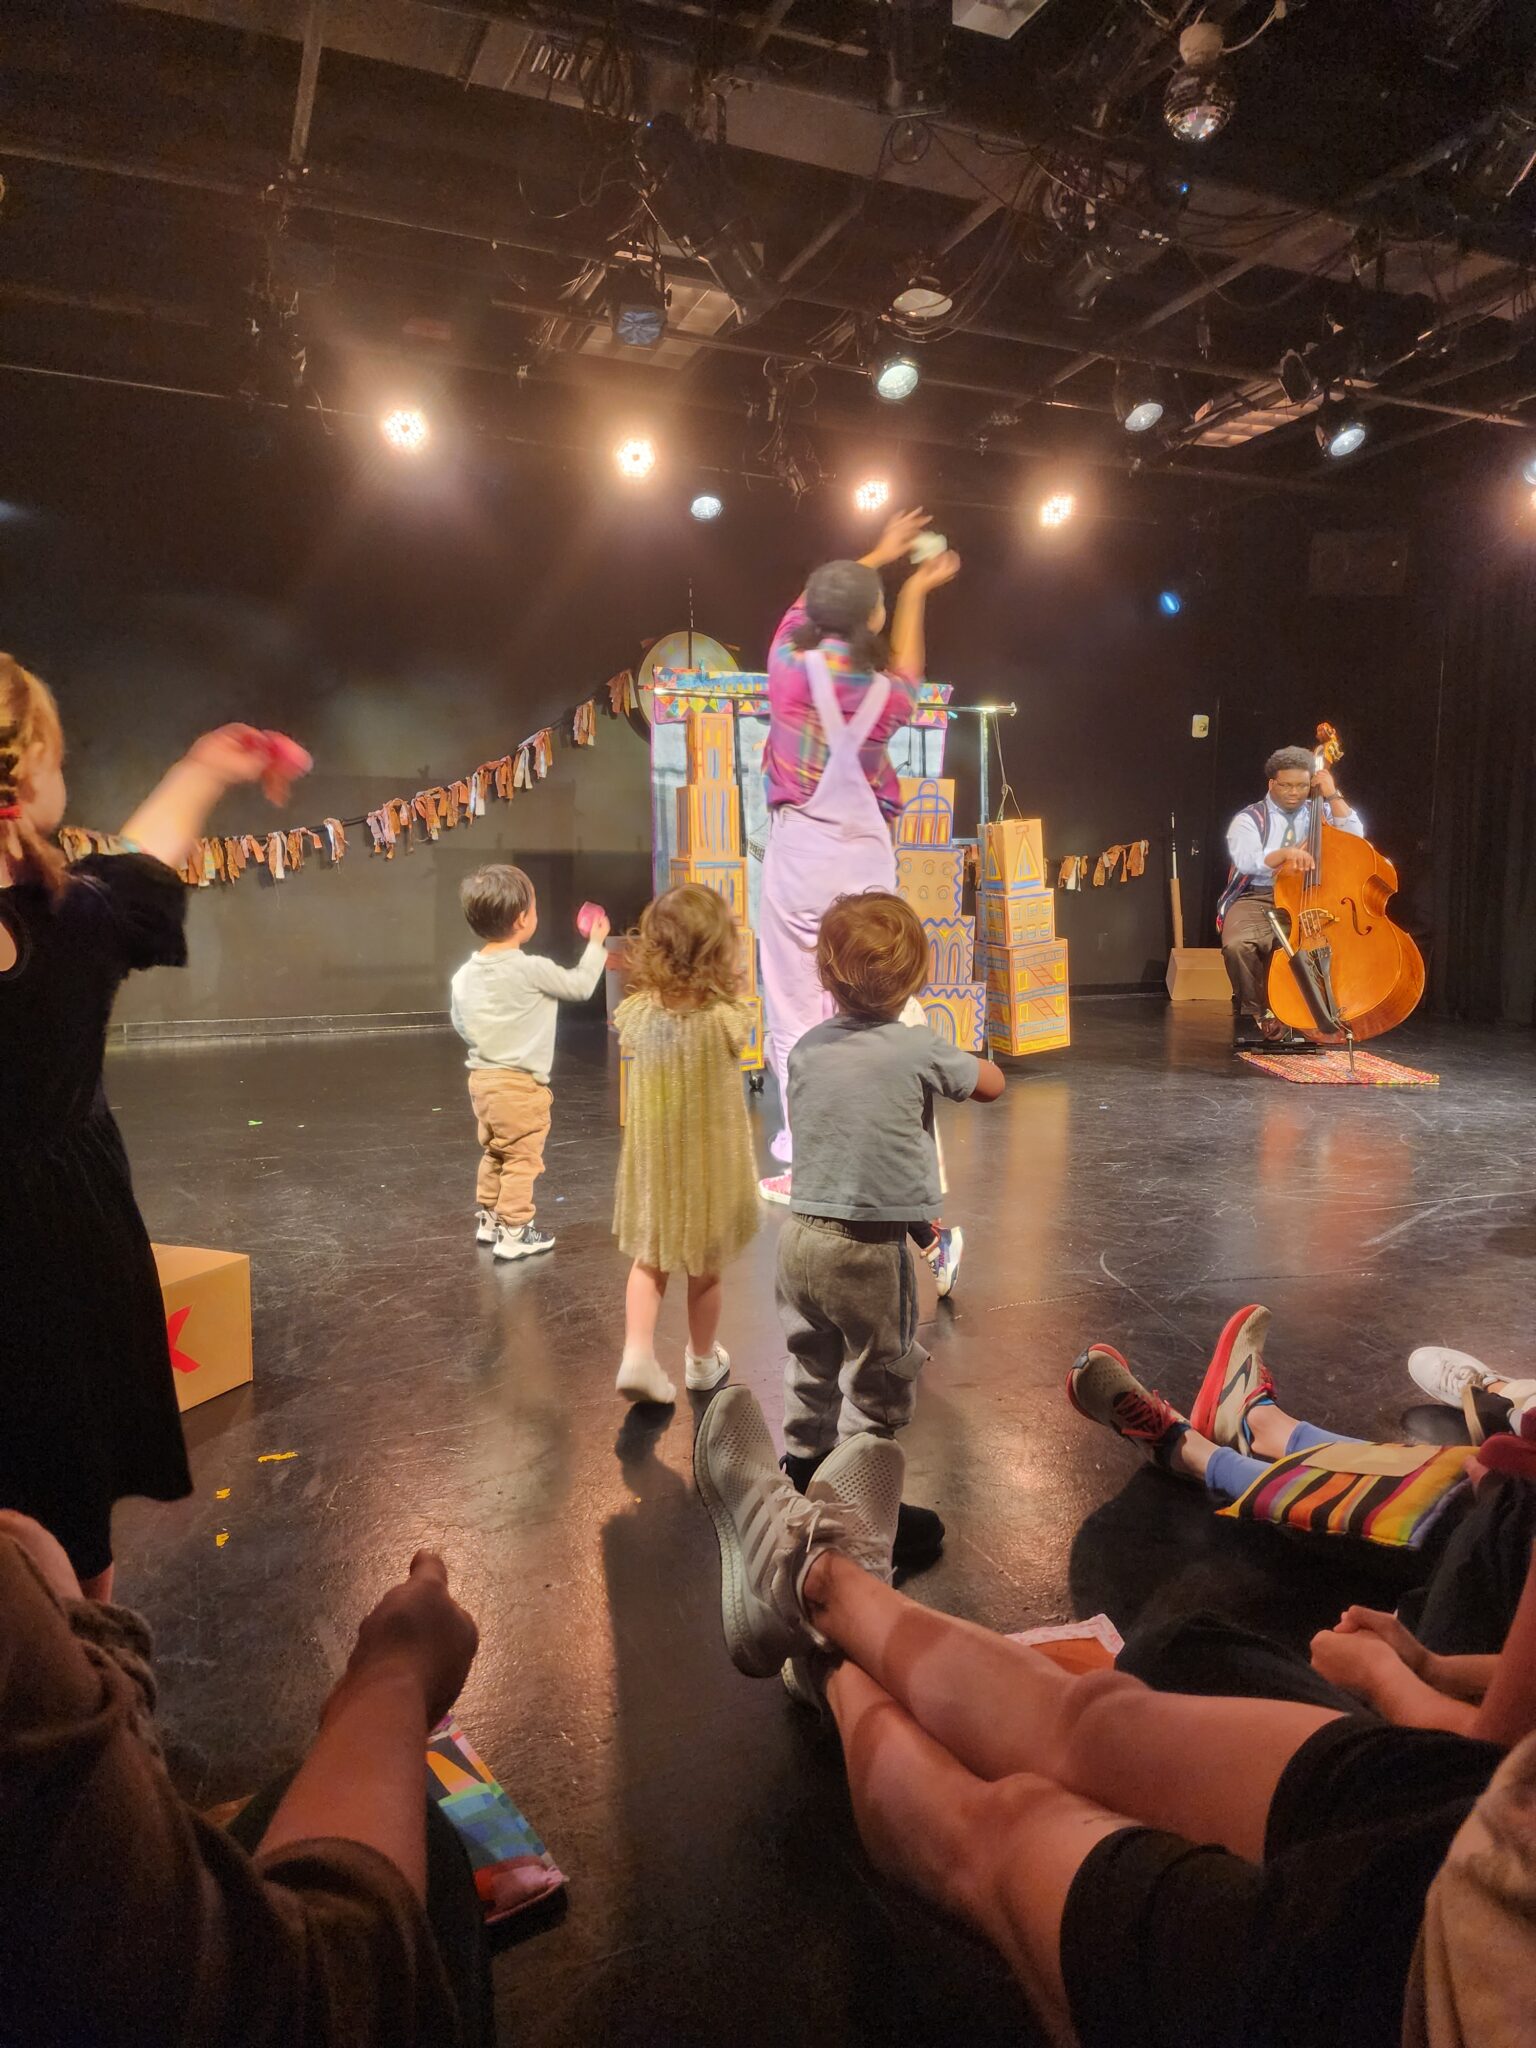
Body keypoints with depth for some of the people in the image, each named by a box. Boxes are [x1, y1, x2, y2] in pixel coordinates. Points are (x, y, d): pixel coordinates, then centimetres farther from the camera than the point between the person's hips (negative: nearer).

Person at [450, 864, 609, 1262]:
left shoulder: (466, 973, 1)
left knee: (494, 1154, 22)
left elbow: (460, 1023, 11)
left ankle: (488, 1220, 34)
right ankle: (513, 1233, 8)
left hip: (481, 1077, 8)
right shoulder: (532, 969, -20)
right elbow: (581, 985, -7)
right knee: (522, 1159, 3)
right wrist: (596, 943, 6)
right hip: (520, 1084, -8)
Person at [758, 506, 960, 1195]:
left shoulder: (788, 660, -2)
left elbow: (813, 602, 20)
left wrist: (878, 555, 35)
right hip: (867, 857, 1)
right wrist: (915, 591, 37)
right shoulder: (887, 697, -1)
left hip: (799, 850, -1)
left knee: (797, 1016, 0)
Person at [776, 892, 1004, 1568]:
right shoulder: (919, 1048, -10)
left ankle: (801, 1481, 37)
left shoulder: (806, 1050, 2)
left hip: (800, 1235, 6)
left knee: (811, 1374, 22)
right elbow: (991, 1083, 7)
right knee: (880, 1386, 11)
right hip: (867, 1250, -5)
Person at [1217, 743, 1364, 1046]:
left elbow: (1355, 837, -1)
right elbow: (1246, 861, -12)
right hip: (1257, 899, -2)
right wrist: (1285, 853, -29)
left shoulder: (1320, 815, 17)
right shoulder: (1249, 819, 6)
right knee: (1237, 944, -34)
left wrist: (1332, 795, -2)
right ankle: (1258, 1012, -9)